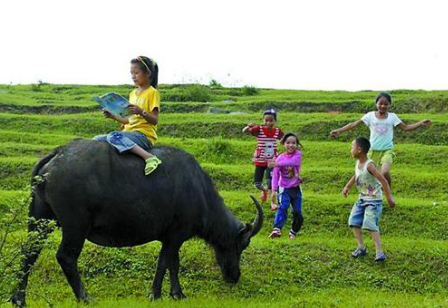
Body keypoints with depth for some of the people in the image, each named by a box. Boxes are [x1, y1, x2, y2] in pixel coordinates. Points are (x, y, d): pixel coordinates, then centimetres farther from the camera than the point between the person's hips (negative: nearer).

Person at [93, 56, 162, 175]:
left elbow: (154, 120, -12)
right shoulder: (133, 93, 18)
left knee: (113, 136, -34)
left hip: (144, 135, -7)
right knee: (97, 140, -4)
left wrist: (141, 111, -27)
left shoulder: (152, 92, -5)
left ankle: (148, 157, -39)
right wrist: (113, 116, 9)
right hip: (130, 133, 8)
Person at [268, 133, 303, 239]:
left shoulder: (298, 154, -5)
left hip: (296, 188, 2)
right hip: (284, 188, -2)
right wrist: (274, 190, -18)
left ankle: (293, 232, 24)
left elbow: (293, 161, -29)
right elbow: (275, 175, -9)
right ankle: (277, 229, -38)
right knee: (283, 207, -24)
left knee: (297, 212, 4)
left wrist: (278, 164, -39)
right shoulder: (280, 158, -5)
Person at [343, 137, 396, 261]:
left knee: (371, 225, -17)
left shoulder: (369, 165, -25)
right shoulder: (358, 163, 1)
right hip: (362, 198, 9)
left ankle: (379, 252, -16)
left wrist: (389, 197, -27)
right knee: (354, 222, 7)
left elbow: (383, 180, -26)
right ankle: (361, 247, 16)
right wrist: (347, 187, 23)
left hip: (374, 200, -9)